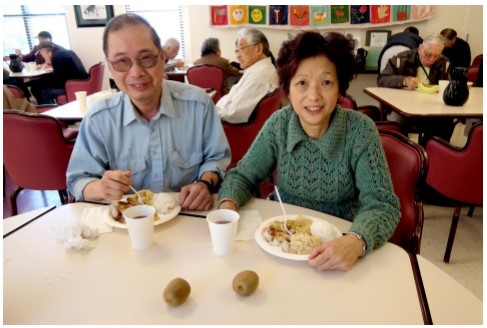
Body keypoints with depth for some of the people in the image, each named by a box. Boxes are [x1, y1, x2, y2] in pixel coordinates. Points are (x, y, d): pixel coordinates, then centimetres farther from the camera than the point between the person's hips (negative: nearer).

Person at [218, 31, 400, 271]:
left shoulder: (360, 131, -16)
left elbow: (382, 206, -18)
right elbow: (242, 176, -2)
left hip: (338, 243, -1)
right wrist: (228, 204, -24)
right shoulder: (278, 124, -9)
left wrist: (356, 241, -38)